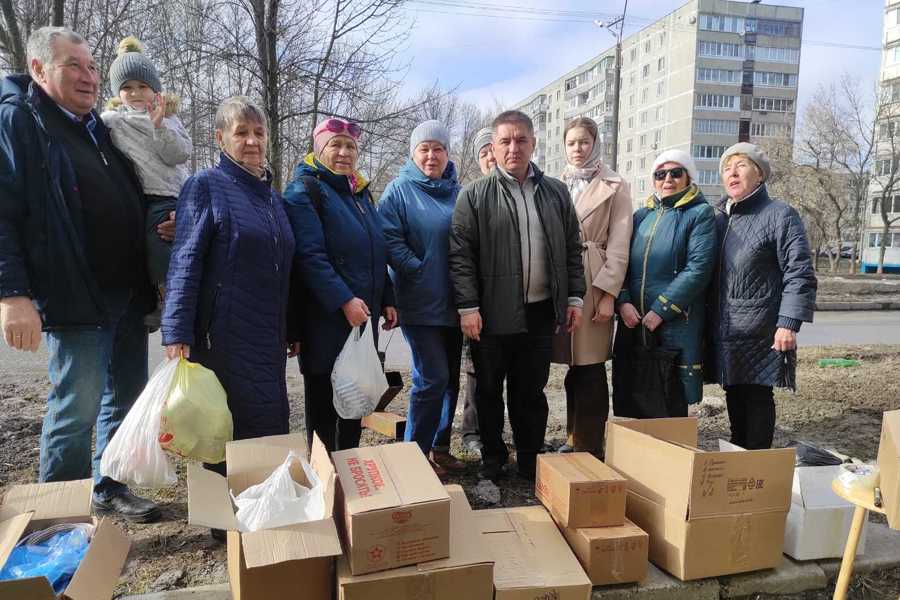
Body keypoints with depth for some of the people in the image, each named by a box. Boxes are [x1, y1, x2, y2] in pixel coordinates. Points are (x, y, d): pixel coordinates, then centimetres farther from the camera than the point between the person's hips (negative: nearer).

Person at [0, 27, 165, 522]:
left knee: (126, 401, 15)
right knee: (76, 411, -1)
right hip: (75, 297, -7)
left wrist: (165, 227, 5)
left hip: (128, 295, 8)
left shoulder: (101, 128, 17)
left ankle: (111, 490, 31)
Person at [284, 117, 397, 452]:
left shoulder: (360, 192, 16)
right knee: (323, 403, 3)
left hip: (363, 315, 7)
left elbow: (376, 253, 21)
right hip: (326, 318, -7)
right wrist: (344, 301, -25)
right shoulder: (305, 189, -7)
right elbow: (309, 255, -18)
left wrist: (386, 300, 12)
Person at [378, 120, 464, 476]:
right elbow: (390, 241, -13)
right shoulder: (399, 191, -4)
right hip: (420, 304, -6)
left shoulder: (457, 191, 12)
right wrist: (421, 271, -17)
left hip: (453, 302, 6)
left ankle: (439, 447, 26)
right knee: (432, 378, -8)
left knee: (450, 377, 12)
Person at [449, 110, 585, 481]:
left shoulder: (556, 192, 9)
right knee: (489, 391, 10)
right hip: (492, 314, -2)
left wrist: (574, 298, 6)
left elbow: (572, 250, 12)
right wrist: (468, 307, -12)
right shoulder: (474, 196, -2)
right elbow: (460, 256, -6)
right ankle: (492, 463, 27)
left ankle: (531, 462, 28)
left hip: (540, 312, 3)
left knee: (532, 391, 13)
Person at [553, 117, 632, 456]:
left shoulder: (614, 187, 2)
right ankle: (574, 439, 24)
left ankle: (589, 447, 8)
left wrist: (608, 293, -13)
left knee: (590, 369, -3)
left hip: (594, 284, -4)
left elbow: (618, 245, -5)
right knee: (573, 366, 11)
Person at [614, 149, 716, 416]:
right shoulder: (642, 215, 14)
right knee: (637, 397, 9)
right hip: (634, 321, 4)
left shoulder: (701, 214, 0)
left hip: (676, 322, -4)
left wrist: (661, 310, -15)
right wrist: (623, 302, -8)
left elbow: (698, 269, -11)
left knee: (672, 402, 3)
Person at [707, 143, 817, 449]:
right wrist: (707, 319, 12)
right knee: (734, 398, 13)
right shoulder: (719, 217, 14)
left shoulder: (780, 215, -5)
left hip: (761, 332, -6)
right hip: (724, 331, 6)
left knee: (758, 398, 0)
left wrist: (788, 323, -18)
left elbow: (800, 273, -11)